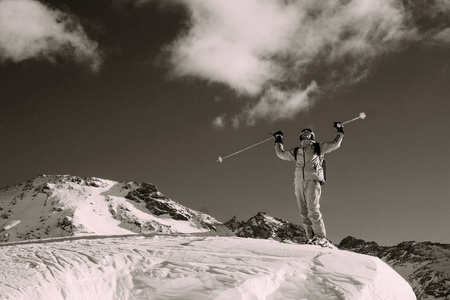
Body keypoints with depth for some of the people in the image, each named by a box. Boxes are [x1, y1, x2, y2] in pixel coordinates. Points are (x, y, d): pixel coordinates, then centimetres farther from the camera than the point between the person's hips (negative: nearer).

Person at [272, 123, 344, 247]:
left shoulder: (318, 147, 21)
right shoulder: (296, 151, 29)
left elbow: (335, 144, 19)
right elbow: (281, 153, 38)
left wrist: (340, 131, 25)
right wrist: (278, 140, 43)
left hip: (313, 180, -4)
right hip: (299, 182, 4)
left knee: (313, 210, -20)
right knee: (304, 213, -7)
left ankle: (321, 238, -25)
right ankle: (311, 238, -11)